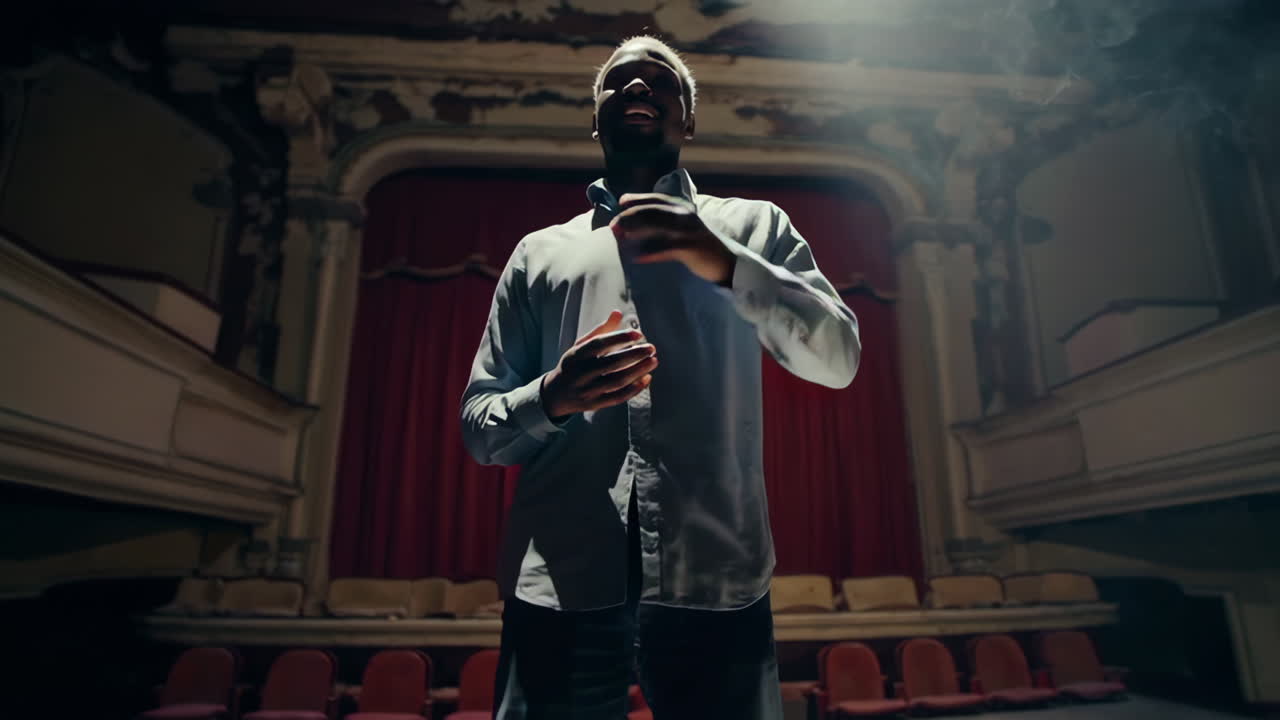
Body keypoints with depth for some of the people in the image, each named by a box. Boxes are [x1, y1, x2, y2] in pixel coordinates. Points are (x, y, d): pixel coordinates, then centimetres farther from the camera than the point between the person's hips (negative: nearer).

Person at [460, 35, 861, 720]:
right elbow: (478, 424, 12)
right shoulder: (539, 253, 15)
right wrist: (551, 397, -11)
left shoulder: (752, 226, 13)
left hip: (715, 581, 0)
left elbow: (839, 358, 1)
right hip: (559, 585, 1)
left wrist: (725, 262, -15)